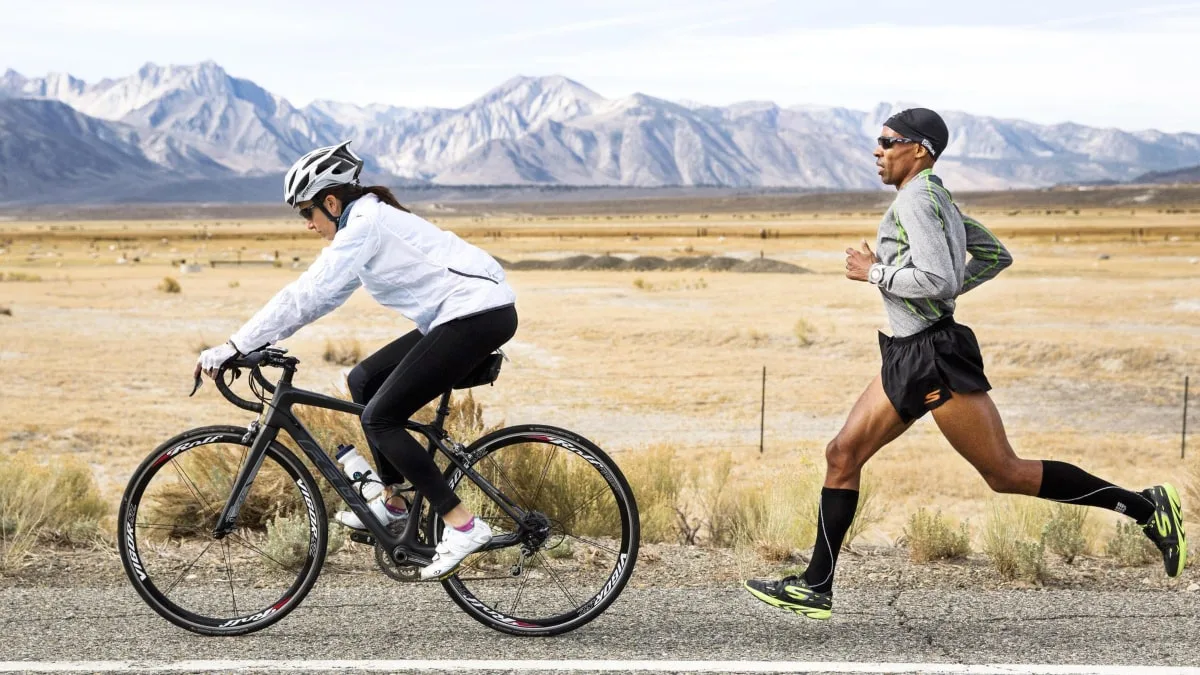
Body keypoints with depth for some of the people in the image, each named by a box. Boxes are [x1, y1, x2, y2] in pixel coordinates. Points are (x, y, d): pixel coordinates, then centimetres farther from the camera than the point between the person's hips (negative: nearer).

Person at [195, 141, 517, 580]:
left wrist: (235, 346, -15)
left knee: (380, 418, -9)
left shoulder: (365, 225, -13)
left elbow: (306, 296, -18)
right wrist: (254, 342, 13)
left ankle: (463, 526, -10)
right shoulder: (367, 220, 17)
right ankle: (393, 502, 20)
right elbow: (315, 293, 20)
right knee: (364, 381, 16)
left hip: (478, 315, -10)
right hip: (465, 316, 10)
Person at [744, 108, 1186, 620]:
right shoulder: (935, 197, 15)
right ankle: (815, 588, 7)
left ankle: (1145, 506, 3)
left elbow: (937, 280, -24)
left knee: (1004, 472, -5)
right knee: (842, 455, 6)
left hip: (935, 357, -10)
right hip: (908, 357, 10)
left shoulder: (916, 198, -14)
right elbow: (996, 255, 22)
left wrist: (875, 272, -13)